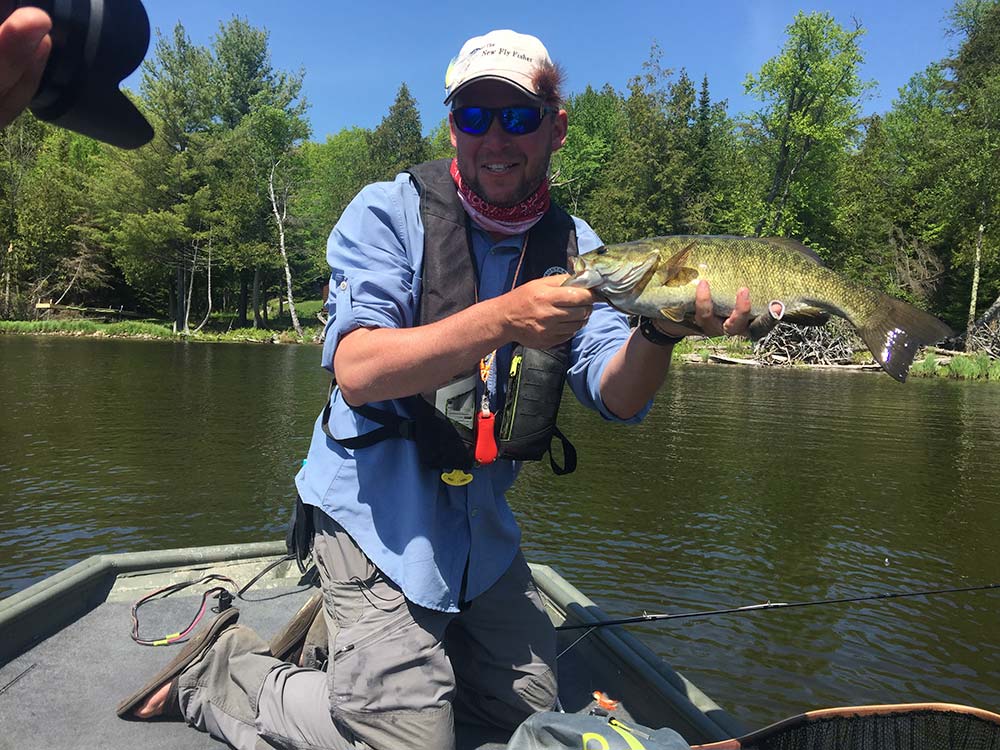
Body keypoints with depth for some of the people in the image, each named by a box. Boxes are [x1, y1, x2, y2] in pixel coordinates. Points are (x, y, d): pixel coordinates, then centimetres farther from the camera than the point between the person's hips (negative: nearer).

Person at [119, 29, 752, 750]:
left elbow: (618, 398, -11)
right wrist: (501, 320, -38)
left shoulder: (572, 246, 0)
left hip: (482, 520, 6)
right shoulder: (389, 211, -13)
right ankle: (219, 670, 14)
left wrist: (660, 332, -33)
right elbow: (355, 370, -26)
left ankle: (364, 638, 32)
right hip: (377, 505, -6)